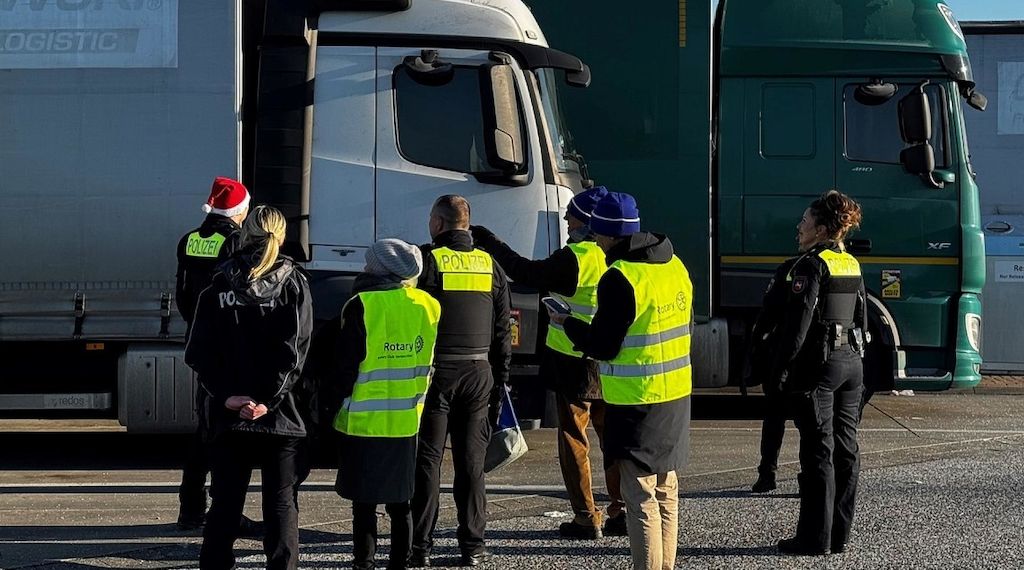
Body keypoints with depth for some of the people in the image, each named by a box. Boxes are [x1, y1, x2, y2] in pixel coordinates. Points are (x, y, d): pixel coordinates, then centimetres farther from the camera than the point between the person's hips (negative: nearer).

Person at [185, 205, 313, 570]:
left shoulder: (220, 286, 3)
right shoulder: (293, 284, -1)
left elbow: (200, 352, -3)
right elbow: (294, 349, -11)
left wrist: (227, 396, -7)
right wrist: (269, 400, -12)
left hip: (228, 413, 2)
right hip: (279, 415, -1)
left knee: (225, 502, 7)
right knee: (280, 504, 4)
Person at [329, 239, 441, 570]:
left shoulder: (361, 306, -12)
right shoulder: (429, 306, 2)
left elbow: (347, 367, -10)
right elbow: (427, 365, 10)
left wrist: (335, 402, 3)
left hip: (364, 421, -4)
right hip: (407, 421, 5)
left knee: (364, 503, 3)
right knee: (400, 502, 14)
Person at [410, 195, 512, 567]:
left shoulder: (426, 261, -6)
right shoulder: (490, 265, 9)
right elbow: (503, 330, 11)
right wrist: (500, 380, 16)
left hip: (435, 372, -4)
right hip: (479, 373, 4)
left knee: (427, 459, 1)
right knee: (471, 460, 8)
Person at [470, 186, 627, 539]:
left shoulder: (577, 258, -19)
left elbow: (527, 273, -14)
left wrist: (490, 243, -3)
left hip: (574, 364, -6)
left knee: (574, 440, 3)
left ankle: (586, 518, 3)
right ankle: (622, 512, 16)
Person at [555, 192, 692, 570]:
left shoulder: (620, 278, -17)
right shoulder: (675, 267, 8)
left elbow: (601, 345, -15)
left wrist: (567, 324, 3)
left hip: (636, 404, -8)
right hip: (676, 398, 8)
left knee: (640, 498, -4)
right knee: (666, 494, 15)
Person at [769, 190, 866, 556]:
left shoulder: (812, 264, -12)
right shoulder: (851, 265, 12)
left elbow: (798, 321, -17)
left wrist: (780, 368, -13)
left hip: (819, 363, -8)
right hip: (852, 362, 8)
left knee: (818, 452, -5)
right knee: (845, 450, 9)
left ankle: (815, 537, -3)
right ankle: (840, 534, 15)